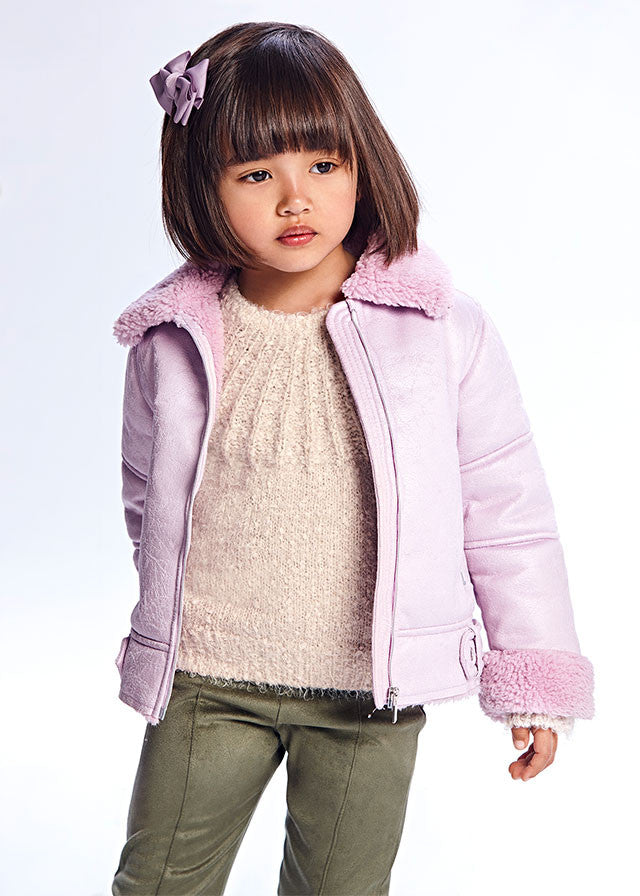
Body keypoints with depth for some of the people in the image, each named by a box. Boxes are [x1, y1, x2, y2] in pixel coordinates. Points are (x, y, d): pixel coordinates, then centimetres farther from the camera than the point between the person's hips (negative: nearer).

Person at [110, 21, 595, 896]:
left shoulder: (445, 330, -11)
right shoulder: (173, 343, -6)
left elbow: (507, 507, -3)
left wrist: (534, 676, 1)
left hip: (373, 692, -1)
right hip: (204, 684, 2)